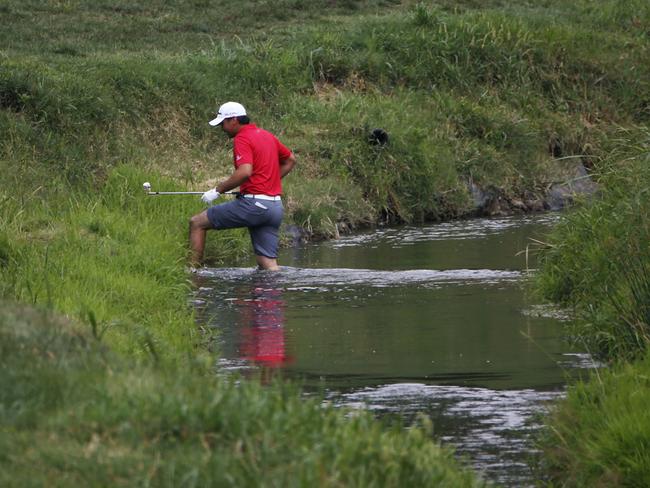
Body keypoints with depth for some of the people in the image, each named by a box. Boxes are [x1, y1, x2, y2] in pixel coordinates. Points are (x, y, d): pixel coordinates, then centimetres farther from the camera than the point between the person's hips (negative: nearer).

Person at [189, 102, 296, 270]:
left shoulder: (242, 138, -9)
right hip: (275, 206, 8)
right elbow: (290, 160, 30)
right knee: (268, 263, 7)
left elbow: (245, 172, -24)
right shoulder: (267, 136, 18)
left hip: (253, 202, -8)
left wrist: (217, 190, -15)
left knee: (197, 223, 2)